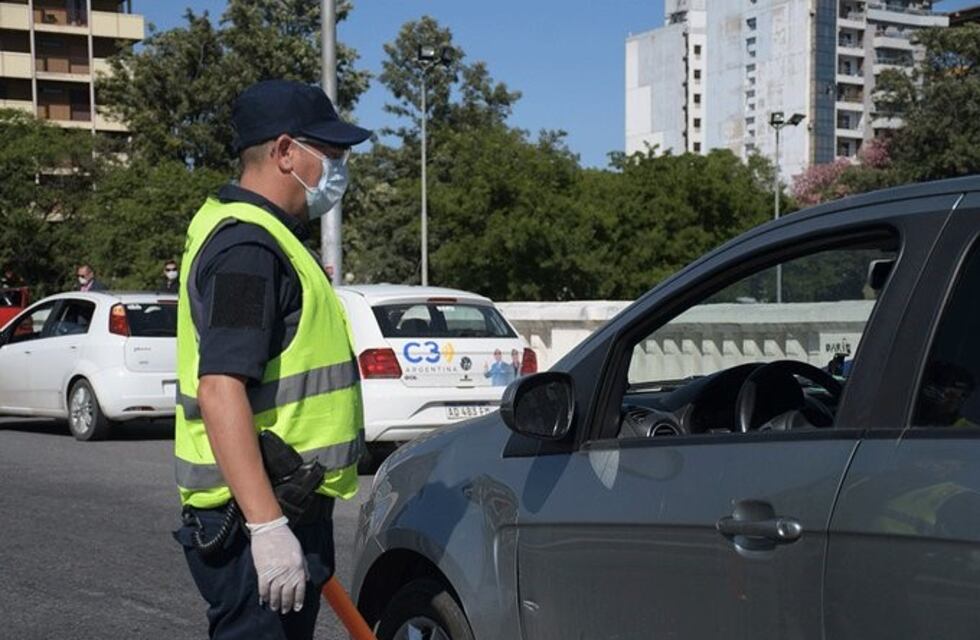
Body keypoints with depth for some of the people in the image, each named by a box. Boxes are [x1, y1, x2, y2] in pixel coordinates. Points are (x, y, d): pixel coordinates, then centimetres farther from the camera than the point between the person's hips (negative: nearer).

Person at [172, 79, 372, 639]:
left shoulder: (264, 236, 17)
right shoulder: (248, 247, -17)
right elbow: (220, 390, -26)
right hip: (255, 518, -11)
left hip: (286, 509, 11)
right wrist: (266, 527, -31)